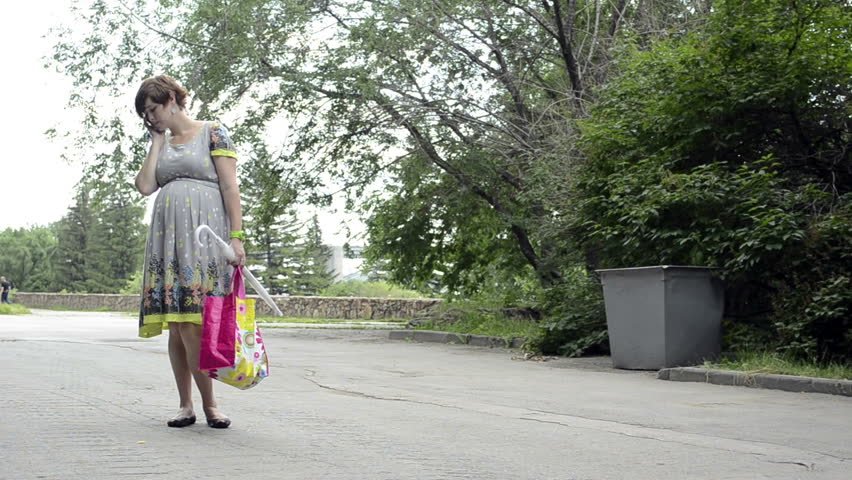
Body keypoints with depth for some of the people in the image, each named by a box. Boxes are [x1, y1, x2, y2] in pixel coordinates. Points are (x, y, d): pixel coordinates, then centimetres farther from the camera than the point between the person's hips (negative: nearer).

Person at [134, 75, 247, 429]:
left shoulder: (213, 133, 4)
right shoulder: (162, 145, 21)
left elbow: (230, 187, -3)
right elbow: (145, 186, 6)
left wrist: (237, 236, -11)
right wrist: (157, 141, 11)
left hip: (204, 233, -6)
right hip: (168, 237, 6)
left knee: (192, 323, -14)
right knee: (176, 326, 1)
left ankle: (209, 404, -7)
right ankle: (186, 405, 6)